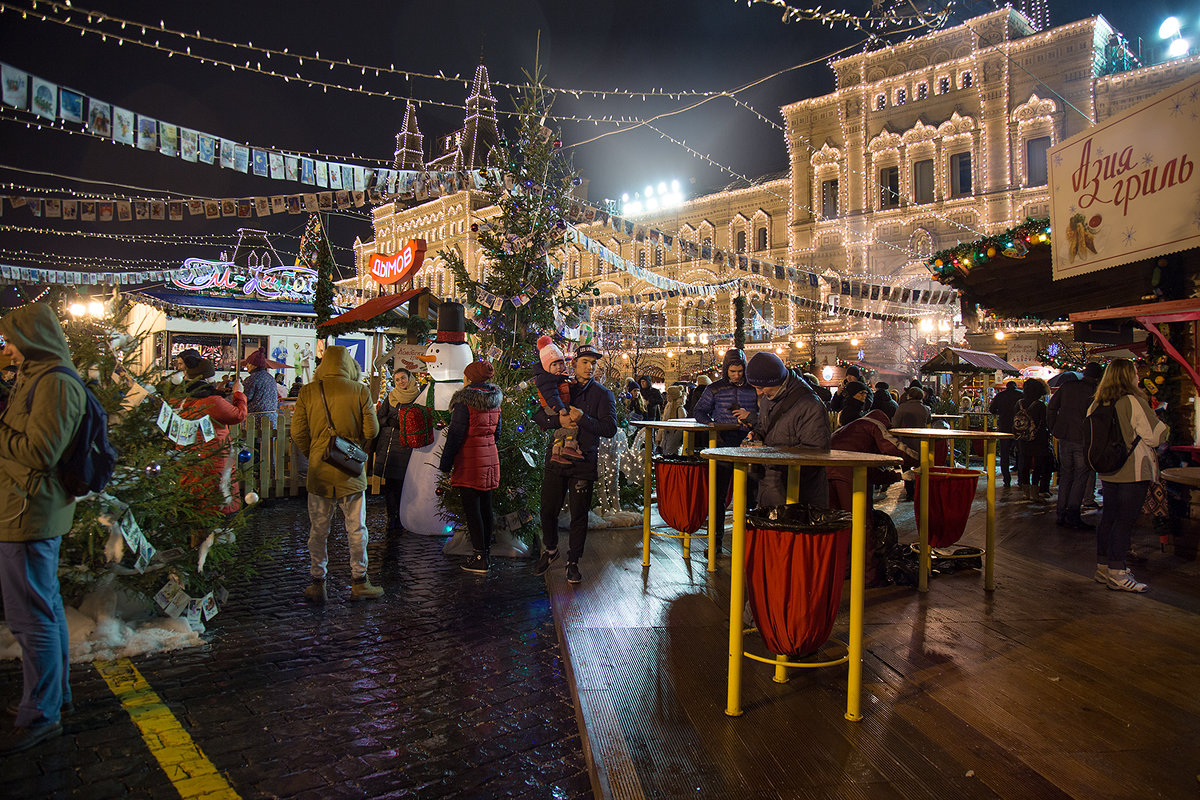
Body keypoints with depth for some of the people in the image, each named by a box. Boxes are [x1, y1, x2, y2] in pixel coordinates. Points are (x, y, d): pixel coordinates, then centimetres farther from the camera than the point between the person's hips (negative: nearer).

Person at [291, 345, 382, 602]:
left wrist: (312, 454, 14)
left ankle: (317, 584, 19)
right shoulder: (360, 391, -6)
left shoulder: (308, 392, -2)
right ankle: (359, 582, 18)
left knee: (318, 530, 11)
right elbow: (371, 431, -4)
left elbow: (298, 432, -1)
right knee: (356, 529, 9)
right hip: (350, 470, -1)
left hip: (319, 471, 1)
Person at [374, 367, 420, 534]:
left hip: (406, 445, -2)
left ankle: (400, 519, 4)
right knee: (389, 483, 1)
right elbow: (379, 419, 12)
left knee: (402, 482, -5)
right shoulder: (390, 397, 14)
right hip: (388, 444, 3)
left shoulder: (418, 397, 6)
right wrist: (392, 421, -6)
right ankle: (392, 517, 8)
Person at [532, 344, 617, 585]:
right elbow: (538, 416, 2)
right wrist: (558, 420, -17)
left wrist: (583, 419, -22)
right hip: (556, 459, 2)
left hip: (584, 463, -2)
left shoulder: (603, 394, 1)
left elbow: (610, 429, -10)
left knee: (579, 515, 2)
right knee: (548, 510, 9)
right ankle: (550, 550, 34)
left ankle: (573, 562, 19)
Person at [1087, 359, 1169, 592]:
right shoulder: (1133, 402, -15)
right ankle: (1116, 573, -1)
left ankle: (1103, 567, 21)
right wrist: (1166, 428, 10)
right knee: (1125, 521, -3)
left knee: (1108, 518, 14)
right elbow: (1156, 435, -11)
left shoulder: (1097, 404, 5)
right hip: (1134, 471, -7)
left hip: (1107, 472, 7)